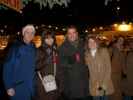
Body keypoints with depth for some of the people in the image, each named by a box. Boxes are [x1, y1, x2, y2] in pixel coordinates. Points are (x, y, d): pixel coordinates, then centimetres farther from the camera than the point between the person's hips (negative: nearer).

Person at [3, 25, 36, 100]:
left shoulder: (34, 48, 6)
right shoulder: (16, 47, -9)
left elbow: (35, 66, 10)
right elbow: (8, 66, -11)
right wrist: (9, 86, -15)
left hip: (31, 87, 5)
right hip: (18, 87, -4)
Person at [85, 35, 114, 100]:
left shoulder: (104, 51, -3)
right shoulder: (86, 54, 3)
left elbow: (108, 68, -5)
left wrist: (104, 83, -12)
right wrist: (96, 83, -7)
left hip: (105, 84, -1)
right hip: (94, 86, 1)